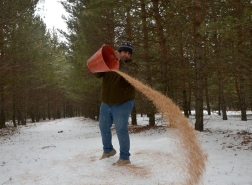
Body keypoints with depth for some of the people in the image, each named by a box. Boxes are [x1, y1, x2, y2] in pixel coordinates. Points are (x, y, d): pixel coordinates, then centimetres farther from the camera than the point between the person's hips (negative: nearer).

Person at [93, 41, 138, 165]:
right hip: (106, 103, 6)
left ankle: (124, 158, 0)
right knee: (103, 127, 16)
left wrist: (120, 62, -43)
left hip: (123, 103, -5)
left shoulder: (132, 66, -8)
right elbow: (97, 74, -2)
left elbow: (129, 73, -30)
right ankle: (108, 150, 38)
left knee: (121, 129, -12)